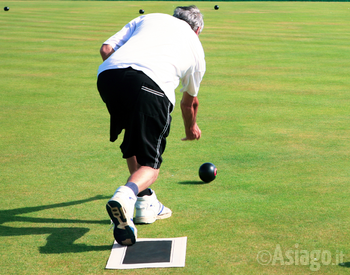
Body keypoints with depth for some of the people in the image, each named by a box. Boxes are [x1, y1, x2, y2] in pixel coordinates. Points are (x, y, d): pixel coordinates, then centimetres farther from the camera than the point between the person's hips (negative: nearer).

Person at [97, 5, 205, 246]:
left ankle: (146, 203, 28)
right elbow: (190, 101, 48)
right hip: (152, 84, -3)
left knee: (134, 143, 28)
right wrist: (191, 127, 66)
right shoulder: (195, 45, 33)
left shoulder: (149, 18, 34)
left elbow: (106, 49, 19)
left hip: (108, 73, 3)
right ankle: (125, 196, -27)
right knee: (150, 163, 3)